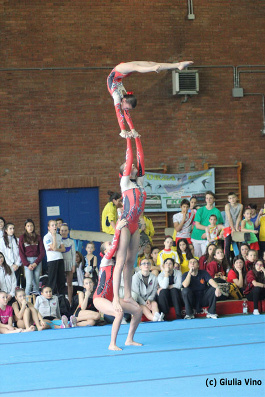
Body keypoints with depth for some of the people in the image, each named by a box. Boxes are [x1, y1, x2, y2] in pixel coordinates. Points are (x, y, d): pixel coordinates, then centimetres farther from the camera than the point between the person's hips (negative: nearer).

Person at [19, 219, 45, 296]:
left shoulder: (38, 237, 10)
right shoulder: (22, 238, 6)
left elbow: (42, 252, 6)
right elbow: (21, 253, 2)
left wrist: (36, 263, -6)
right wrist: (27, 264, -7)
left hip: (37, 261, 2)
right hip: (27, 261, -2)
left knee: (36, 283, 1)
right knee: (29, 283, -12)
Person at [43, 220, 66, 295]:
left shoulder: (58, 236, 13)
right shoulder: (47, 237, -6)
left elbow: (63, 249, 7)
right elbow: (54, 247, -16)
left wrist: (55, 249, -11)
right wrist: (54, 236, -11)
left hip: (60, 259, 6)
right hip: (52, 260, -6)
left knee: (62, 280, 7)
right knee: (52, 281, -4)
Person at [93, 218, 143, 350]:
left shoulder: (116, 261, 11)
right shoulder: (105, 260, -9)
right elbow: (114, 247, -25)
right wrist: (117, 229, -26)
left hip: (111, 298, 9)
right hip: (99, 299, -9)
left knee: (138, 310, 1)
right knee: (119, 312, -34)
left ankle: (129, 340, 12)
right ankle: (112, 344, -23)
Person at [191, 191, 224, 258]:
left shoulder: (217, 211, 1)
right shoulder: (200, 210, 4)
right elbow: (197, 225, -2)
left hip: (207, 238, -1)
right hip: (196, 237, 1)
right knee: (196, 257, 4)